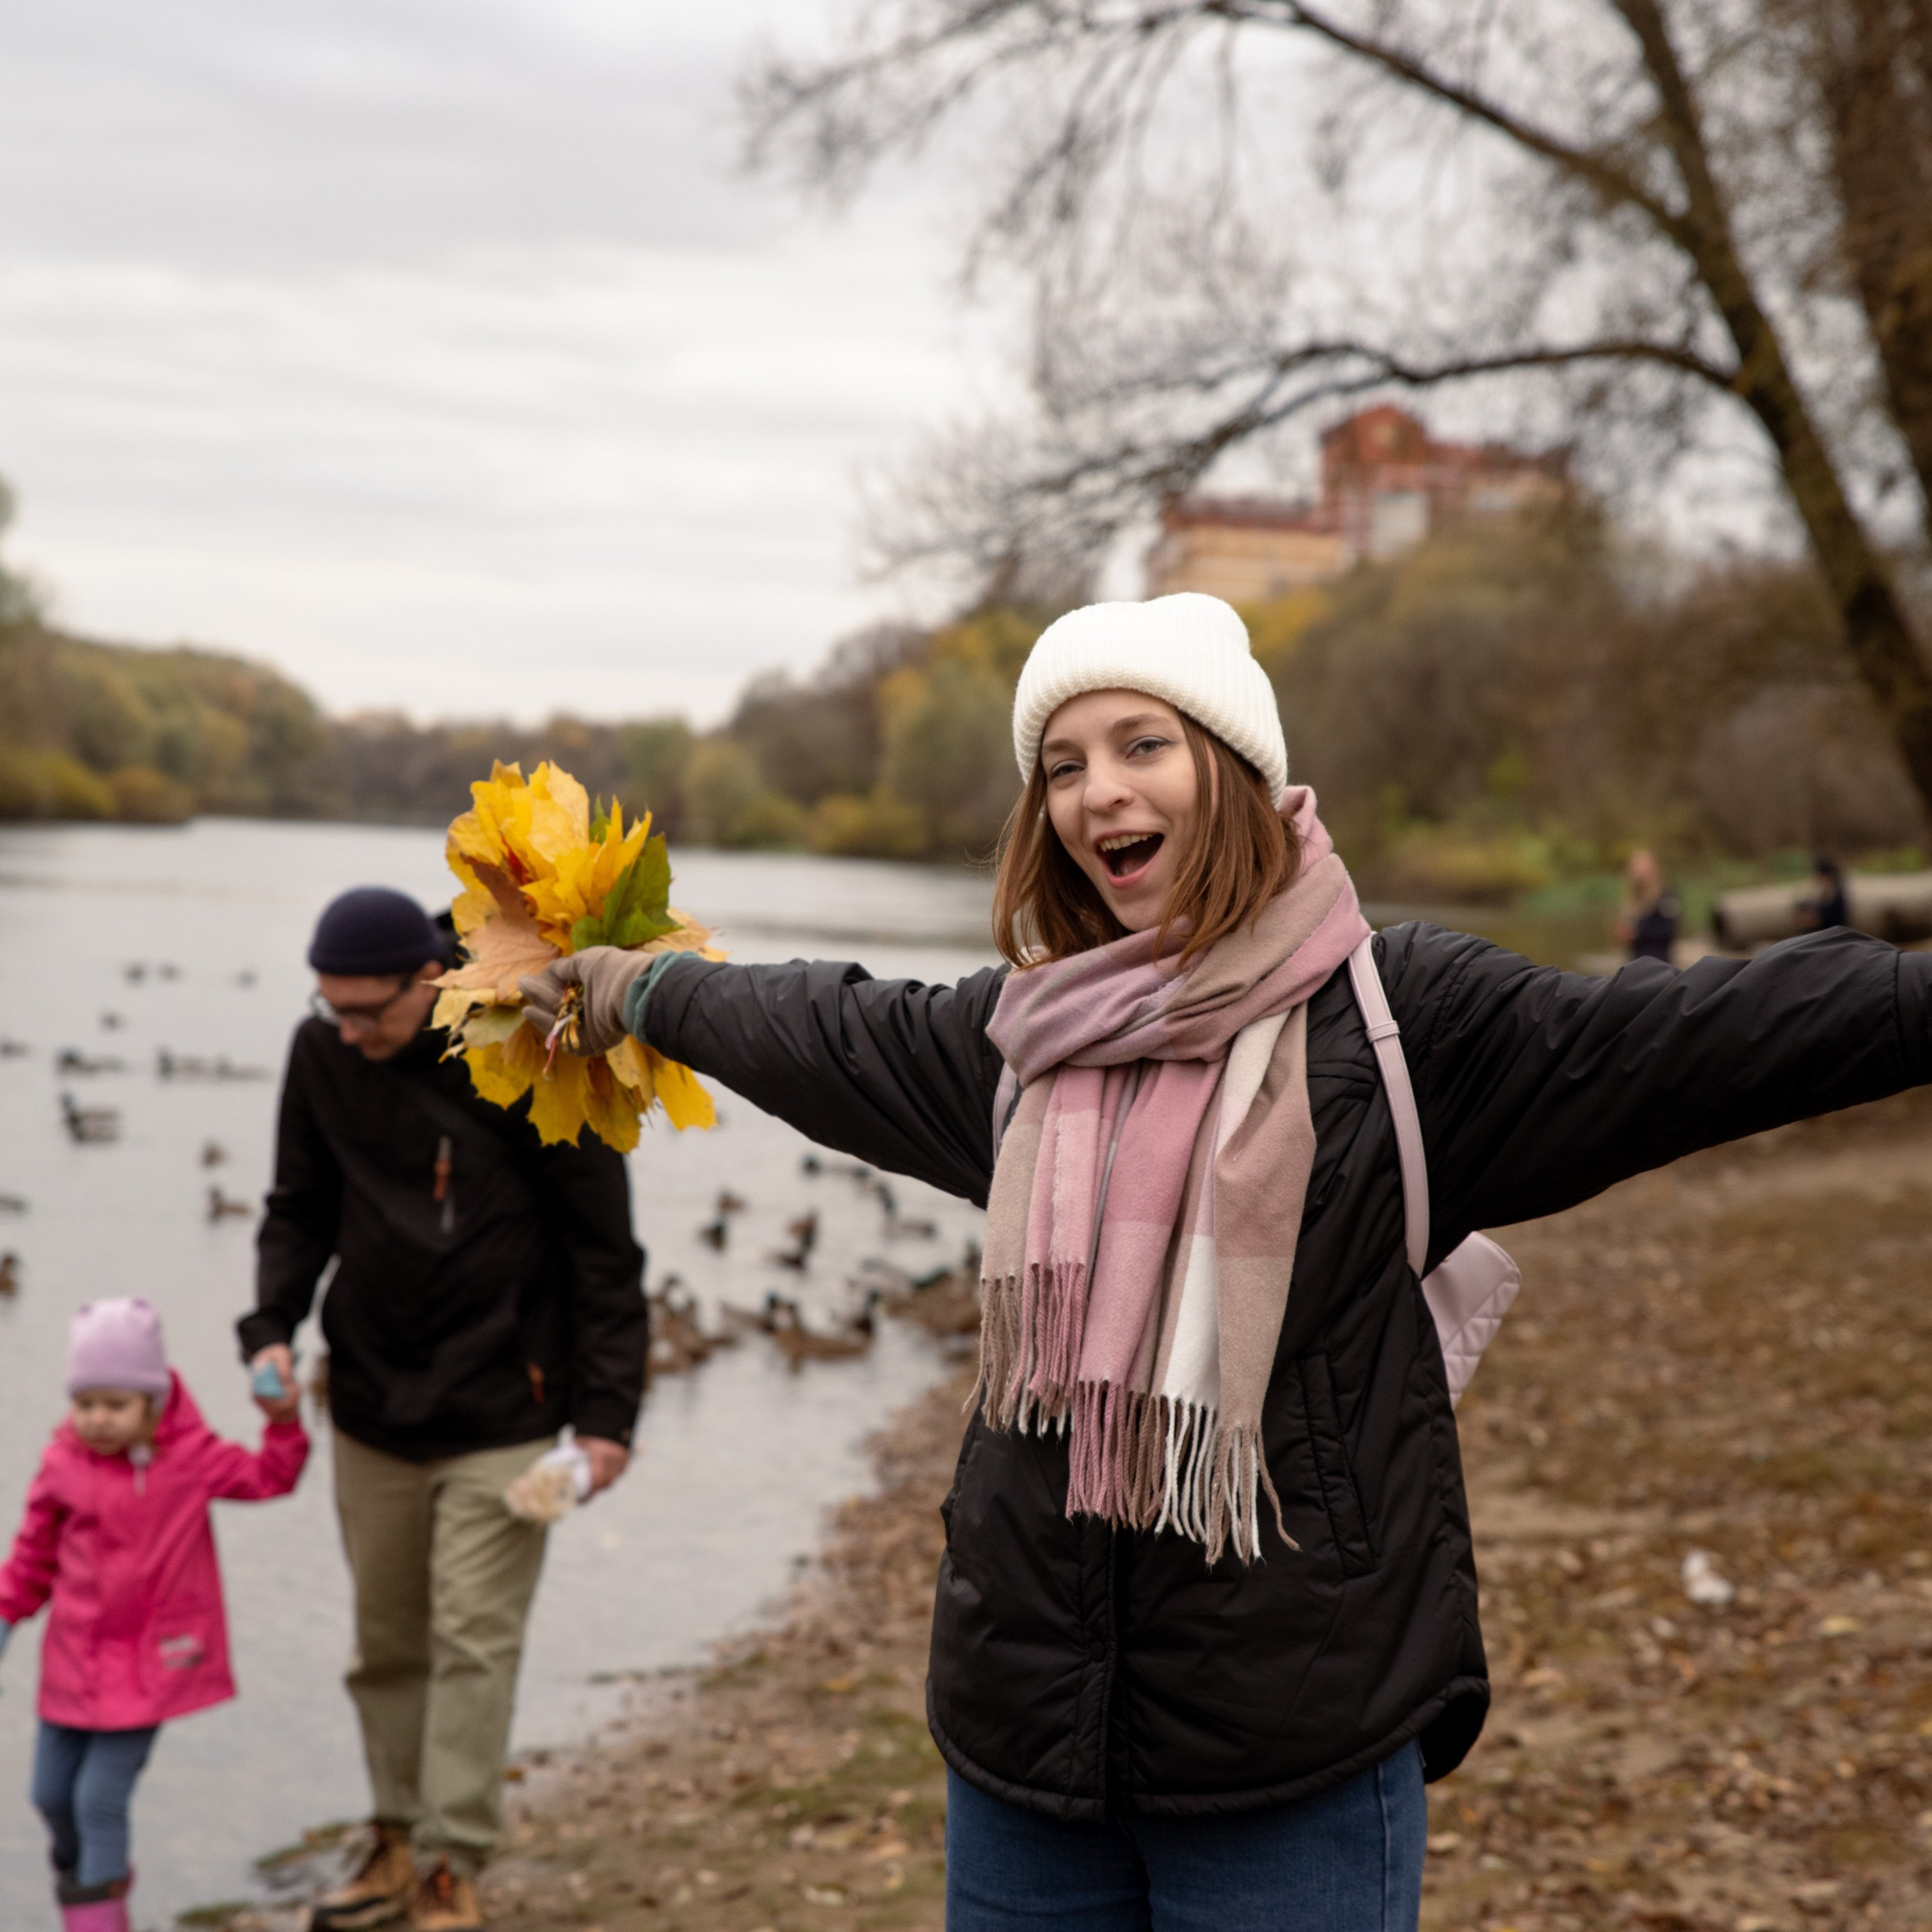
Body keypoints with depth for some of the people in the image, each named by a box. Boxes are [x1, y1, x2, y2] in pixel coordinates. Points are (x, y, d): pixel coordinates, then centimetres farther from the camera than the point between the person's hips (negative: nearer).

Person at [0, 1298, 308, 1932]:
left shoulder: (190, 1456, -9)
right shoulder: (63, 1464, -5)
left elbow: (269, 1477, 1)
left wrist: (283, 1422, -14)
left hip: (150, 1663, -3)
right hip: (74, 1659, 3)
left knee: (101, 1798, -7)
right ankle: (80, 1877, 44)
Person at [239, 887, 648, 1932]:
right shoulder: (322, 1053, -2)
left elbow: (603, 1245, -10)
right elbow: (301, 1208, 11)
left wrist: (608, 1411, -12)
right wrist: (272, 1326, -6)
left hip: (500, 1412, -5)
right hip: (370, 1403, 5)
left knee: (473, 1639, -4)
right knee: (387, 1639, 13)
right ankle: (399, 1839, 26)